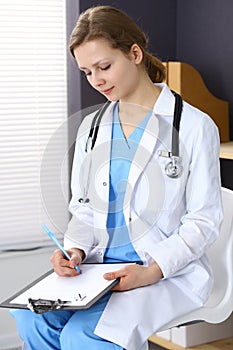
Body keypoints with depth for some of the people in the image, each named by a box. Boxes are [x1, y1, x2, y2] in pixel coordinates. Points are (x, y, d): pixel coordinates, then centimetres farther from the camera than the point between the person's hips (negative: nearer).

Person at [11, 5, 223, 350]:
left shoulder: (195, 127, -5)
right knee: (31, 318, -24)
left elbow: (204, 221, -5)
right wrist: (75, 249, -6)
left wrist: (150, 272, -19)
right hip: (97, 267, 5)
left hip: (168, 271, -5)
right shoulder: (91, 127, 13)